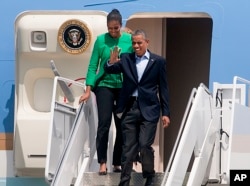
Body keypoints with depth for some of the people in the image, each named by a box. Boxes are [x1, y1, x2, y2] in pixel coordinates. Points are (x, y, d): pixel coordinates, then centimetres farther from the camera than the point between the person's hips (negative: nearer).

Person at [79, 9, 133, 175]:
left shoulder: (129, 40, -2)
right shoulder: (101, 40, -4)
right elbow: (93, 66, -2)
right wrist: (88, 91, -7)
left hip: (124, 87, 2)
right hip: (105, 85, -2)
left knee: (122, 125, 4)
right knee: (104, 123, -8)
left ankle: (117, 163, 13)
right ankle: (102, 163, -5)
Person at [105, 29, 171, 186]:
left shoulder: (158, 61, 3)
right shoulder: (126, 59, 9)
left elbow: (163, 89, 4)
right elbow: (110, 70, 4)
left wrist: (166, 113, 0)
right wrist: (111, 63, -20)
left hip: (148, 109, -2)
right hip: (130, 108, 2)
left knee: (145, 145, -8)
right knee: (128, 148, 4)